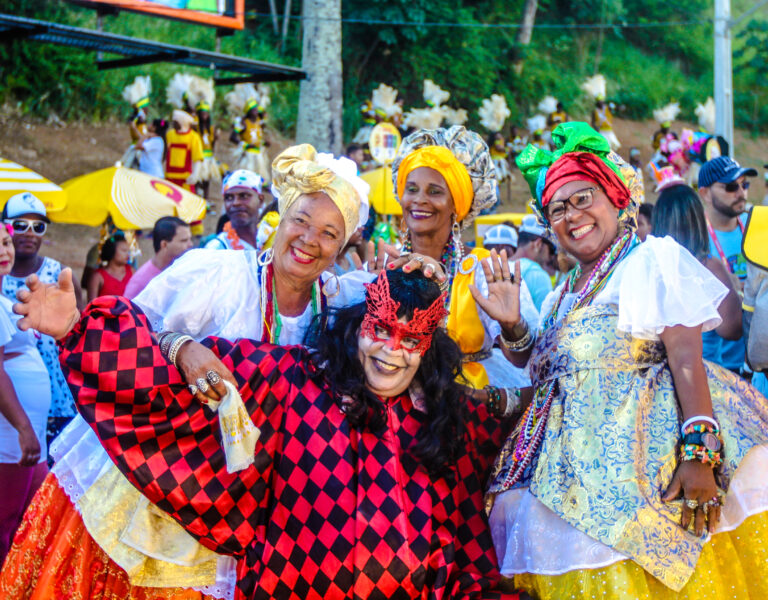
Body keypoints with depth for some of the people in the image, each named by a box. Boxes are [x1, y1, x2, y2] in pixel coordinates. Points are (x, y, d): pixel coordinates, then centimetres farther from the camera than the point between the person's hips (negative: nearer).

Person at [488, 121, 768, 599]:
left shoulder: (654, 257, 0)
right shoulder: (563, 294, 22)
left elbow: (686, 357, -13)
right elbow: (538, 368, 22)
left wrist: (698, 454, -24)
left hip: (645, 442, -6)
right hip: (576, 461, 7)